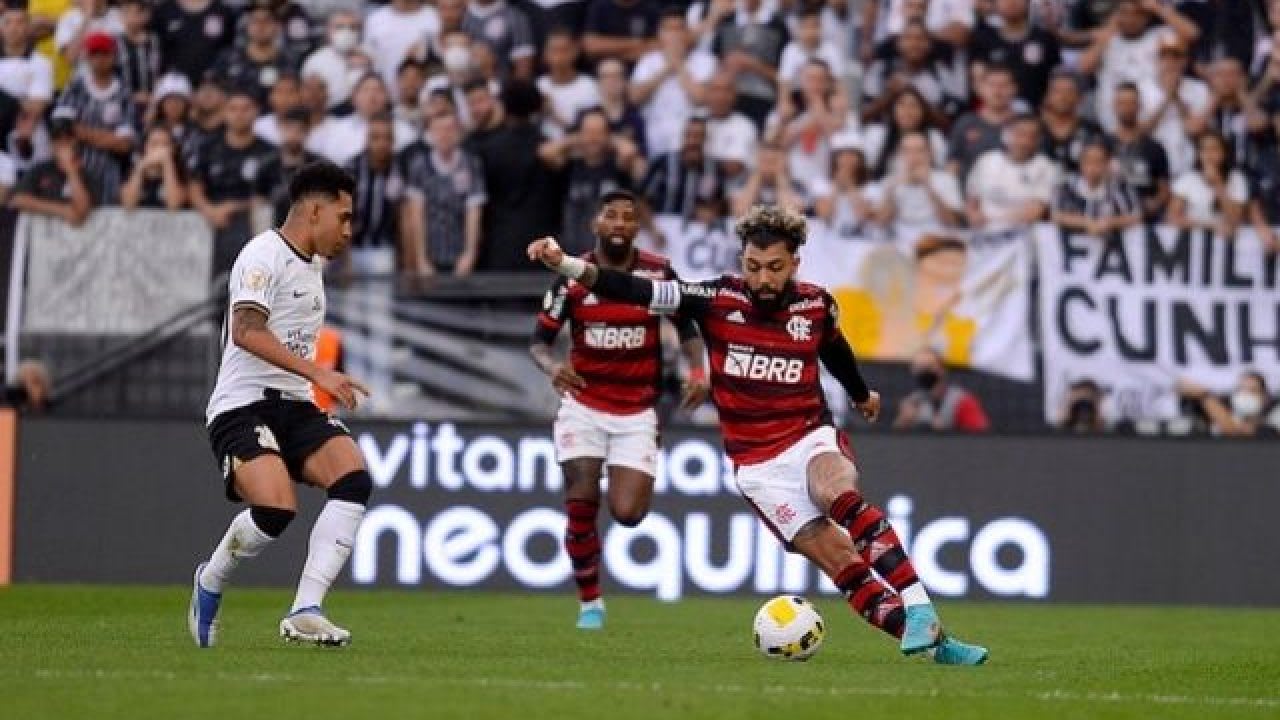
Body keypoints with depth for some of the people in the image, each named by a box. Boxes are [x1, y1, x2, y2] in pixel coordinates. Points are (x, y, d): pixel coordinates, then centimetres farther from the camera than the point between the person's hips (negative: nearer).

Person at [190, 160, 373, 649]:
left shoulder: (312, 264, 20)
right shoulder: (264, 255, -9)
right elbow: (246, 331, -24)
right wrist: (317, 373, -30)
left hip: (295, 407, 8)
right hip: (243, 407, -8)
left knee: (354, 480, -20)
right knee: (276, 509, -29)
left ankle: (304, 613, -21)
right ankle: (209, 584, 4)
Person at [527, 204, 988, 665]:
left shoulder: (816, 306, -1)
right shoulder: (718, 300, -7)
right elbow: (638, 292, -13)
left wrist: (861, 395, 42)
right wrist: (565, 264, -26)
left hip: (812, 440, 0)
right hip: (758, 465, 0)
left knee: (839, 494, -35)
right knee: (839, 560, -15)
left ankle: (919, 611, -37)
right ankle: (929, 637, -13)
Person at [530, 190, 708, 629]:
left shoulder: (658, 273, -5)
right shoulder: (572, 276, -5)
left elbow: (686, 326, 7)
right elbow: (540, 340, 0)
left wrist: (698, 369, -11)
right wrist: (551, 366, -22)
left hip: (637, 410, 0)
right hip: (584, 404, 0)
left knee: (627, 514, -11)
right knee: (581, 506, -12)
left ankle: (633, 481, 28)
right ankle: (590, 604, 6)